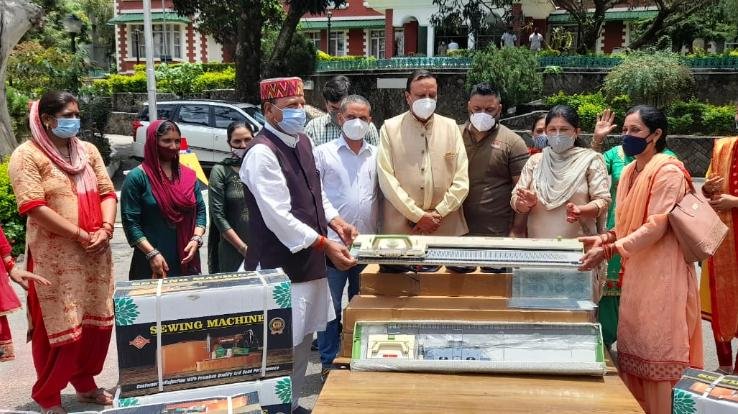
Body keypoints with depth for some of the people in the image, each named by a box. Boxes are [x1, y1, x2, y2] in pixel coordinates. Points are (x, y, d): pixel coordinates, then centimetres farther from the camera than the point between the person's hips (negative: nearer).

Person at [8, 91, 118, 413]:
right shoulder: (27, 155, -8)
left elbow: (107, 193, 10)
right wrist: (82, 235, -17)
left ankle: (85, 385, 30)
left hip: (95, 254, 6)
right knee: (59, 327, 0)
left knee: (97, 322, 11)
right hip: (55, 257, -6)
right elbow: (33, 207, -16)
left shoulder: (88, 151, 12)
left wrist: (105, 229, -9)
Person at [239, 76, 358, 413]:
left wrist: (335, 221, 5)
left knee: (302, 339, 20)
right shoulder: (262, 153, -20)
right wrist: (325, 245, -24)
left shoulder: (302, 141, 8)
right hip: (280, 265, -9)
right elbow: (278, 217, -26)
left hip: (307, 259, 9)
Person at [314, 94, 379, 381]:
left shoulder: (376, 155, 9)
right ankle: (328, 362, 17)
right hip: (333, 243, -3)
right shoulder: (323, 153, -2)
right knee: (331, 306, 5)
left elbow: (383, 196, 12)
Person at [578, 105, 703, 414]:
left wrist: (609, 251, -25)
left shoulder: (668, 171, -13)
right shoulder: (629, 171, 12)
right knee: (633, 353, 12)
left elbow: (656, 228, -20)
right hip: (635, 272, 8)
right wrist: (604, 238, 1)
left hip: (659, 274, -8)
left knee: (654, 356, -2)